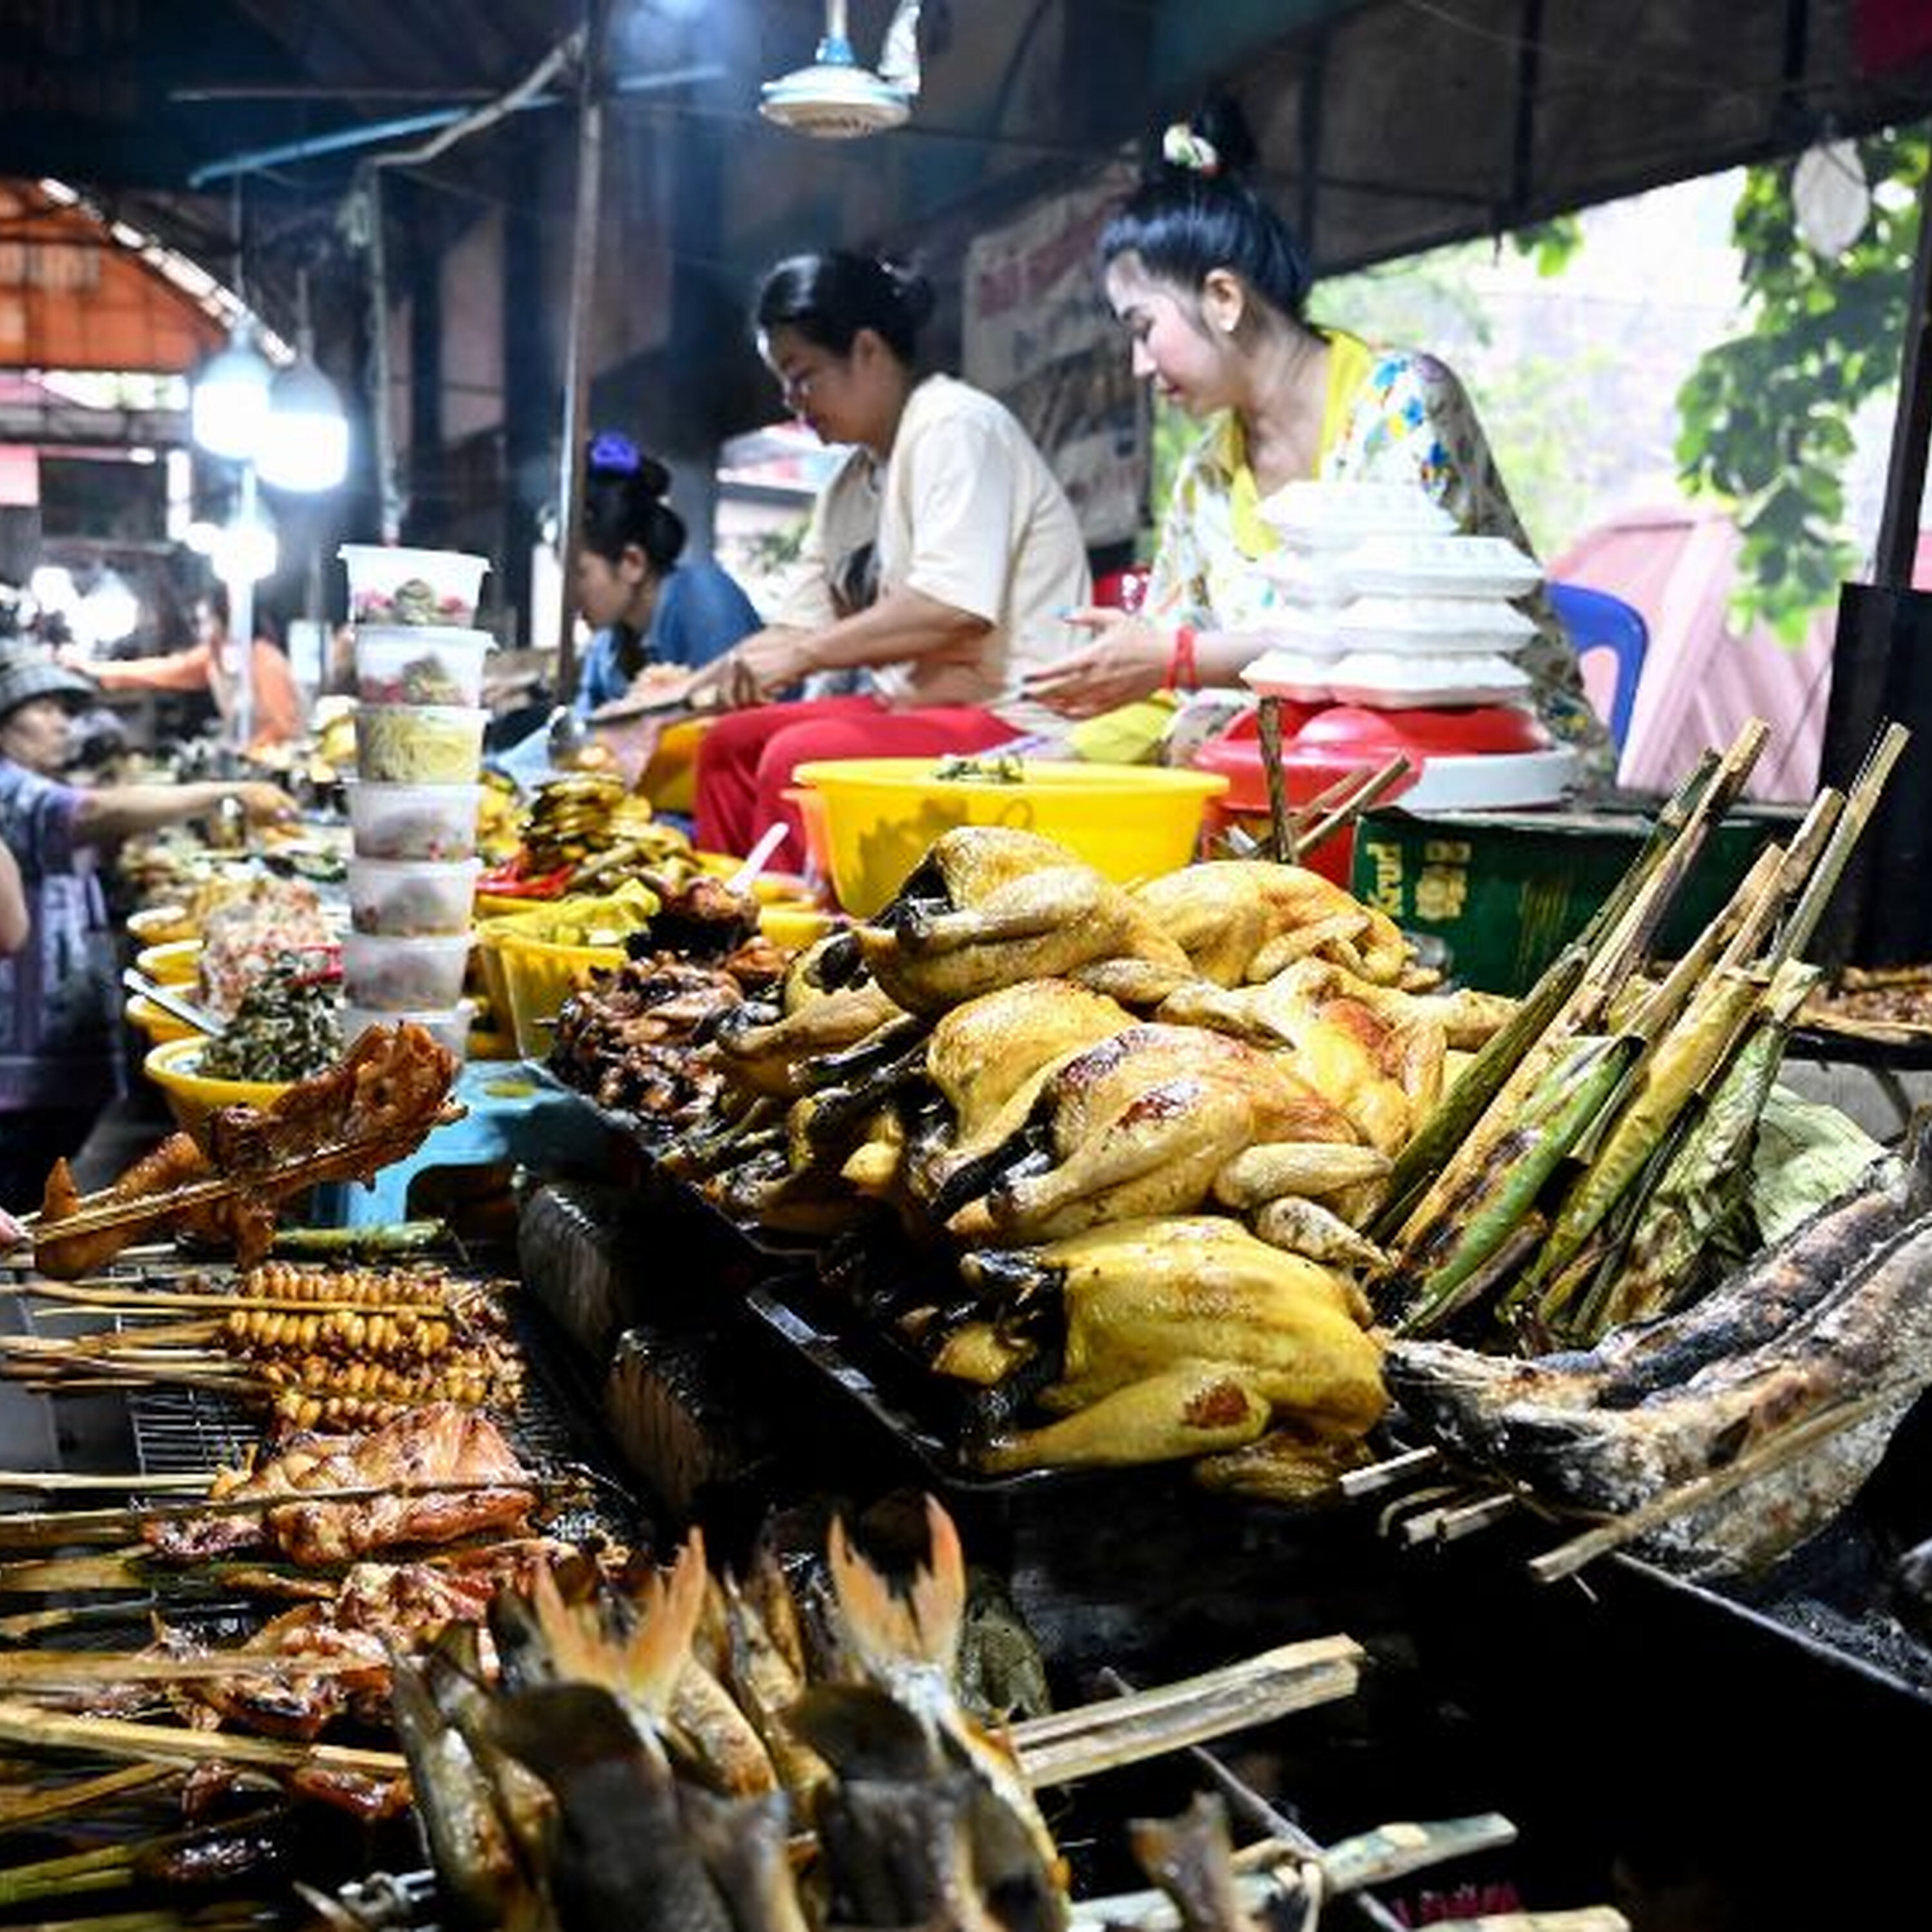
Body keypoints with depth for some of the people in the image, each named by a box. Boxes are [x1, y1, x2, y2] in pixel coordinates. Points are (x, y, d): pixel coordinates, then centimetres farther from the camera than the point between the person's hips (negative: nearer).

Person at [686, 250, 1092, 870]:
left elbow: (955, 608, -24)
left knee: (798, 757, -27)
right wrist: (694, 684, 2)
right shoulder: (851, 484, 16)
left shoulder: (959, 427, -11)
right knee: (729, 744, 7)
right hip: (911, 704, 10)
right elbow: (801, 626, 15)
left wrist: (804, 653, -20)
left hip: (1015, 720, -10)